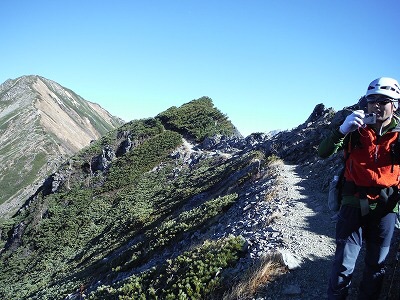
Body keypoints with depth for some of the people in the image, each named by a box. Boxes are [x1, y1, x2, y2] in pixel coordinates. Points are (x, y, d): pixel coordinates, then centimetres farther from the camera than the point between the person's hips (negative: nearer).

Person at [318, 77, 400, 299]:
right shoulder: (356, 129, -3)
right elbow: (323, 153, -13)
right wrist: (342, 130, -28)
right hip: (354, 203, -1)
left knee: (377, 264, 14)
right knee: (344, 264, -2)